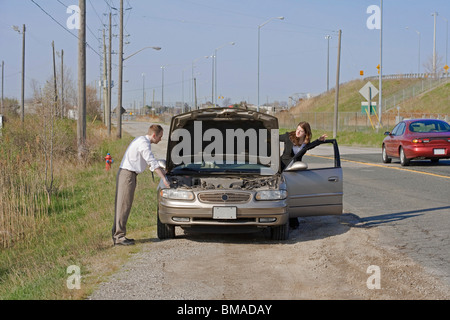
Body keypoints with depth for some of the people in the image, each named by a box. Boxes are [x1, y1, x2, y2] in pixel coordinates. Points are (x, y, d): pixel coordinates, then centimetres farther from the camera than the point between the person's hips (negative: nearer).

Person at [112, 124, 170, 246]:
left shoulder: (142, 141, 19)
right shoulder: (143, 143, -14)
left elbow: (149, 162, 31)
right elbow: (152, 162, -17)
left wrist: (163, 171, 33)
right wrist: (164, 178, -14)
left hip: (127, 174, 10)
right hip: (127, 174, -10)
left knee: (122, 205, 11)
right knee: (124, 205, -10)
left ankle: (117, 234, 14)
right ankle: (119, 236, -9)